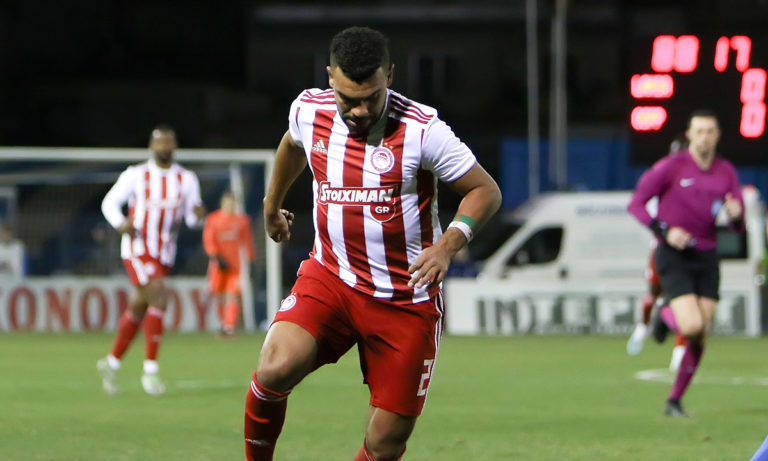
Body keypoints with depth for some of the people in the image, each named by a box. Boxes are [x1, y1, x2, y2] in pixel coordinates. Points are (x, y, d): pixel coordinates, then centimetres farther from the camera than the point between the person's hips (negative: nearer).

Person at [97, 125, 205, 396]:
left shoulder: (186, 179, 6)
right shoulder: (135, 175, -2)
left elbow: (192, 219, 4)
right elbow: (109, 202, 3)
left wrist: (198, 215, -21)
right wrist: (120, 224, -17)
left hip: (165, 252, 5)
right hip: (137, 249, -5)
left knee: (138, 309, 13)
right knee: (158, 297, -22)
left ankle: (112, 362, 30)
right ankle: (150, 370, -19)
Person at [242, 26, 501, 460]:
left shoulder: (421, 129, -16)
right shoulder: (308, 111, -3)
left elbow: (485, 190, -9)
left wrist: (448, 245, -26)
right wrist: (272, 204, 37)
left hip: (406, 301, -2)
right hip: (330, 278, 2)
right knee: (276, 368, -26)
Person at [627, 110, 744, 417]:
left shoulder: (726, 172, 7)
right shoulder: (671, 167, -7)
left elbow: (738, 226, 8)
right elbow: (636, 204, -3)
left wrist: (736, 215, -17)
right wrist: (664, 231, -16)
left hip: (707, 257, 5)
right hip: (674, 255, -5)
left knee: (699, 337, 1)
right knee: (692, 327, -21)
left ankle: (675, 401, 14)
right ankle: (666, 315, 16)